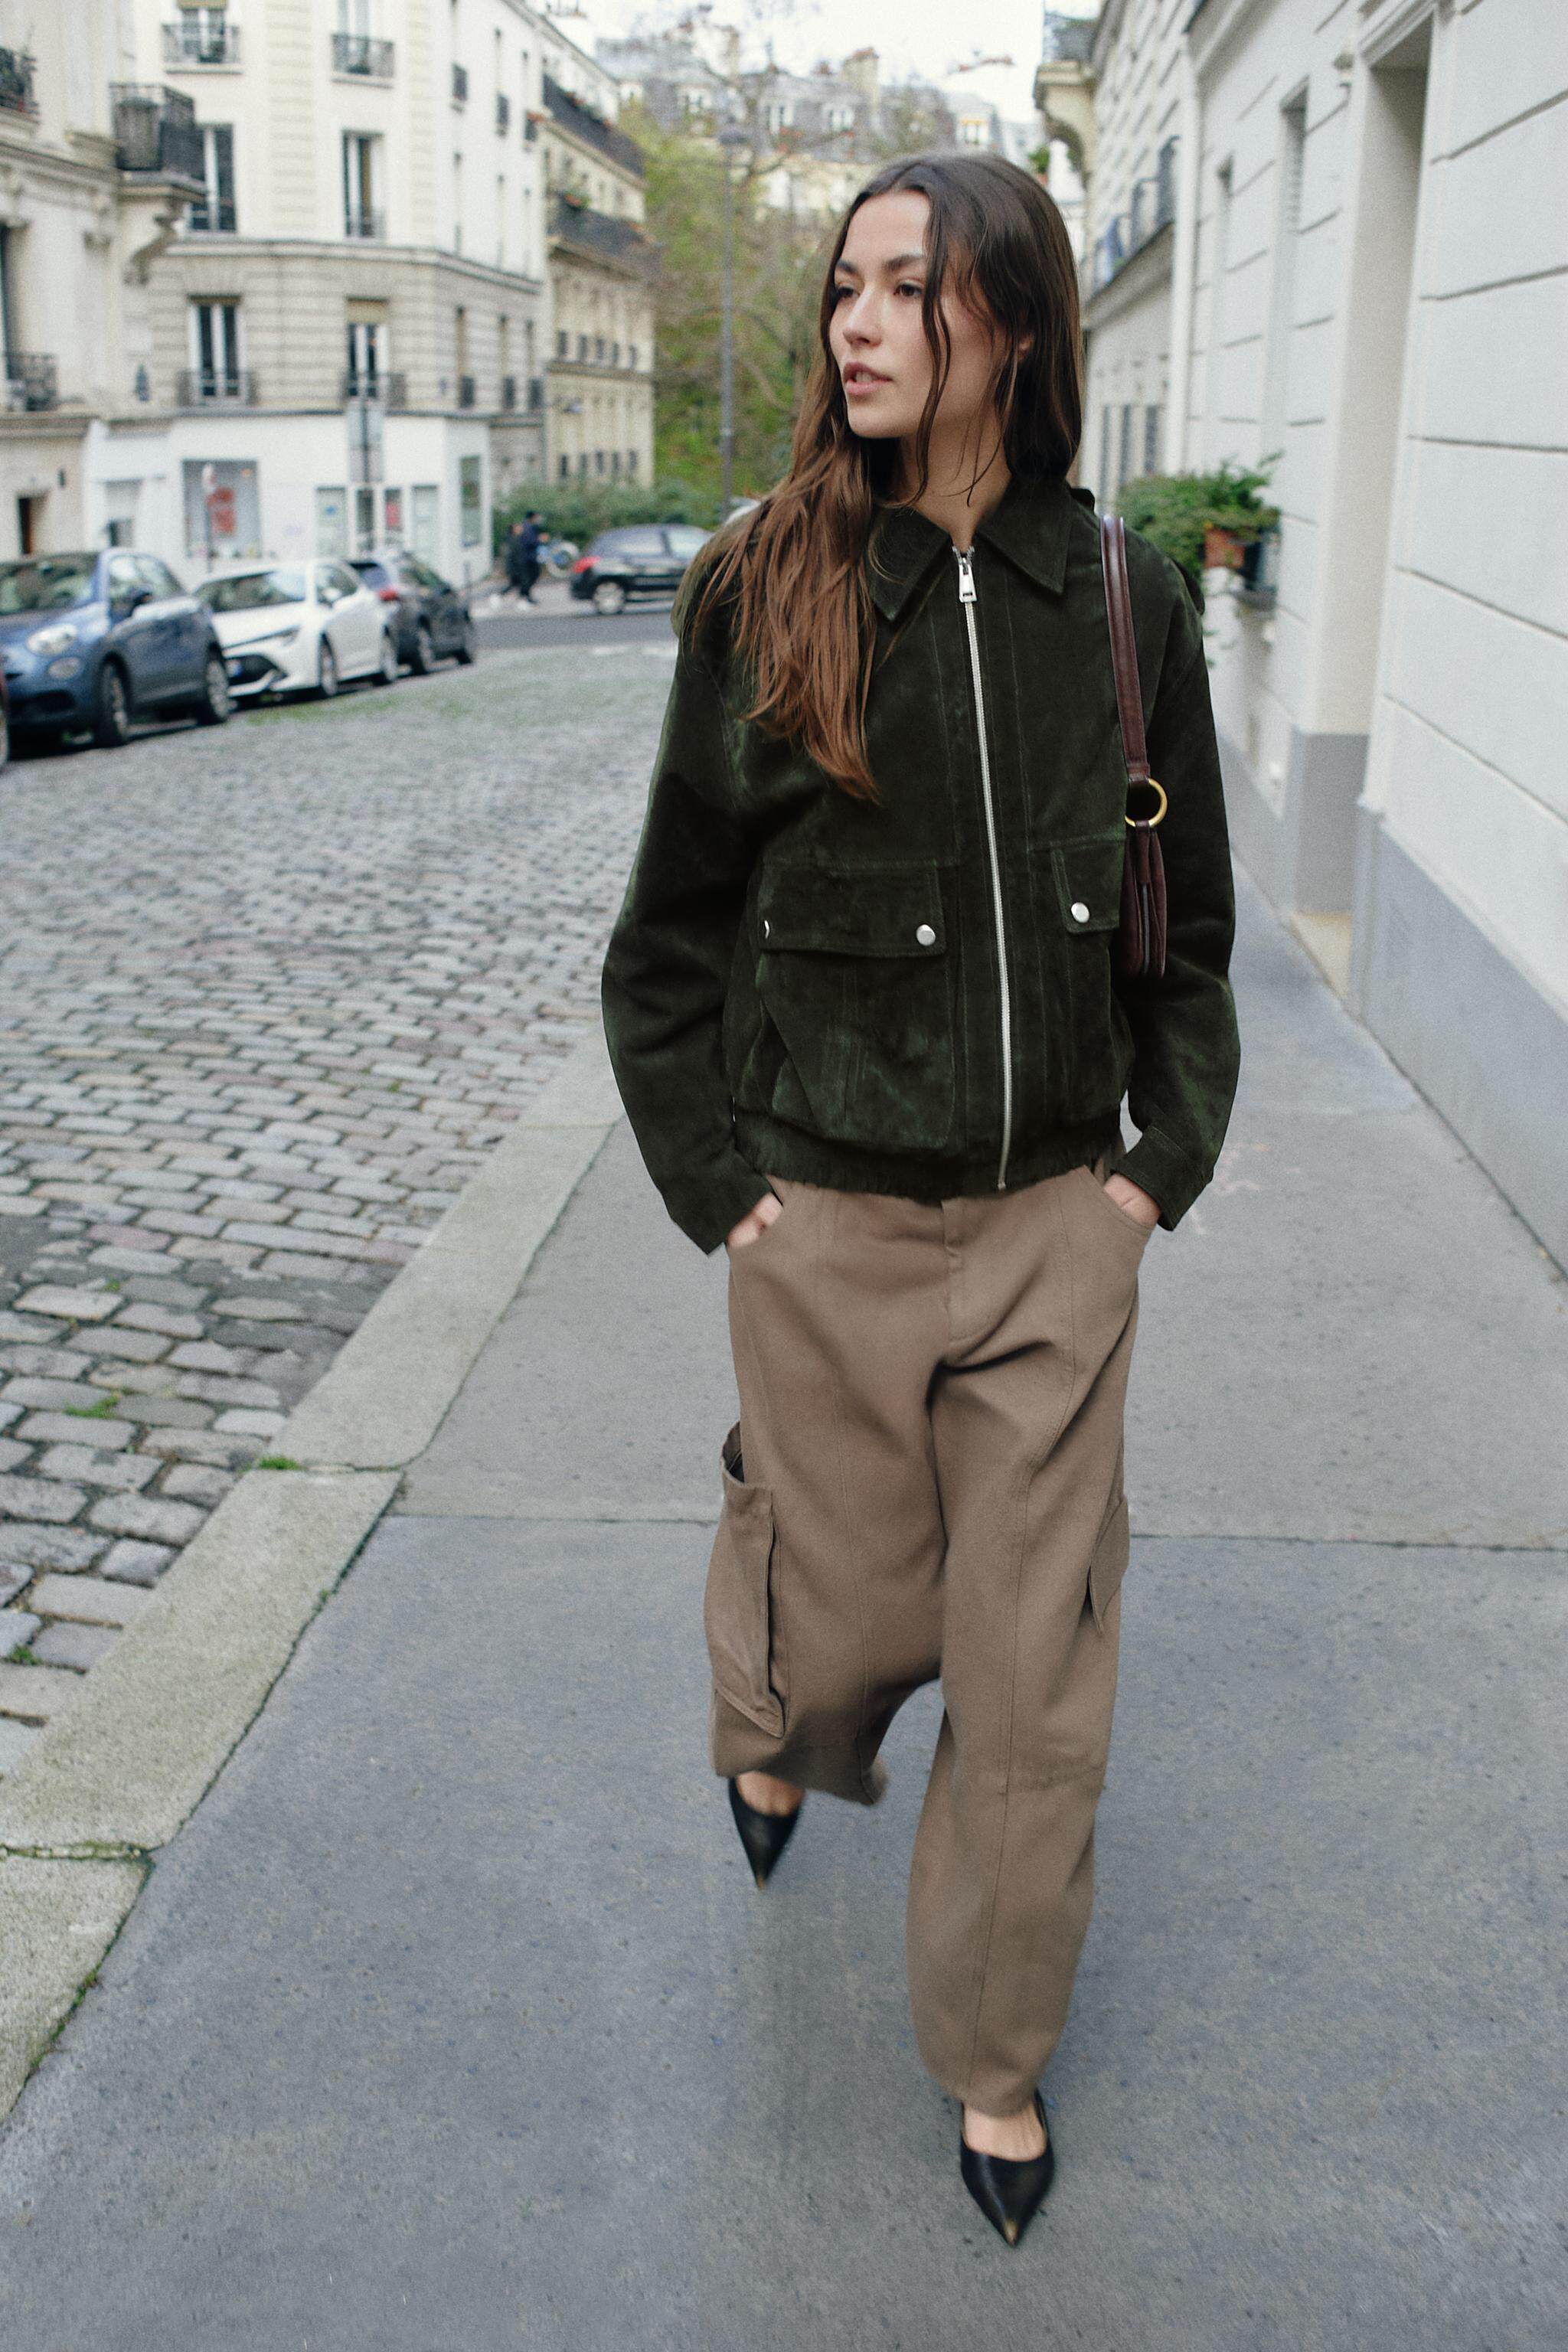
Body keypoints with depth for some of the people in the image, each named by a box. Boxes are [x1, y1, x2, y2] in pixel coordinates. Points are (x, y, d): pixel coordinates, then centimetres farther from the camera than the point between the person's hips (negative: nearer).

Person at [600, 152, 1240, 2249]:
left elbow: (1190, 916, 10)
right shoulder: (766, 586, -5)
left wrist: (1169, 1155, 4)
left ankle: (994, 2053, 32)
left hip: (1057, 1219, 2)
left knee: (1042, 1667, 8)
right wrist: (711, 1179, -2)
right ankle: (771, 1726, 54)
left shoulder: (1125, 594, 0)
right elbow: (669, 931, 2)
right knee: (853, 1598, 14)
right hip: (832, 1221, -1)